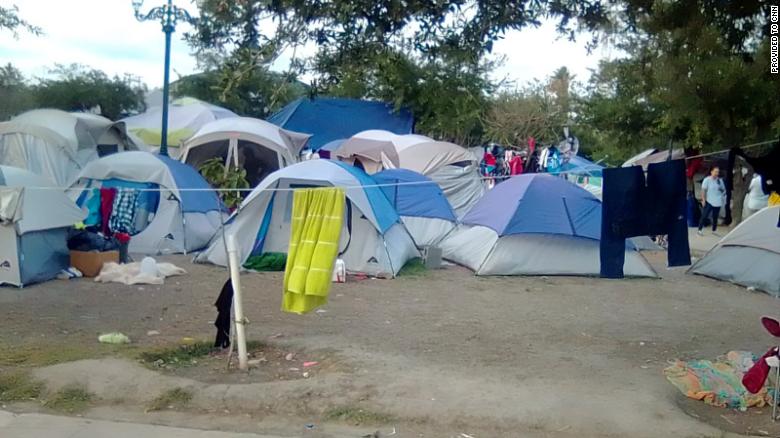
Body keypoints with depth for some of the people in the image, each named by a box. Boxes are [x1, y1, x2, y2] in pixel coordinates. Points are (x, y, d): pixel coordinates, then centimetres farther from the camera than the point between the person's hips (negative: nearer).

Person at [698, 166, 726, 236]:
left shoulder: (720, 180, 8)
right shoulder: (707, 180, -6)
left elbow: (724, 189, 20)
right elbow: (703, 190, -8)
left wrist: (722, 191, -2)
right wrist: (703, 199, -14)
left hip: (718, 202, 5)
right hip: (709, 201, -5)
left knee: (715, 217, 11)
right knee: (704, 216, -6)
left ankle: (714, 230, 22)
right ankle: (699, 230, 0)